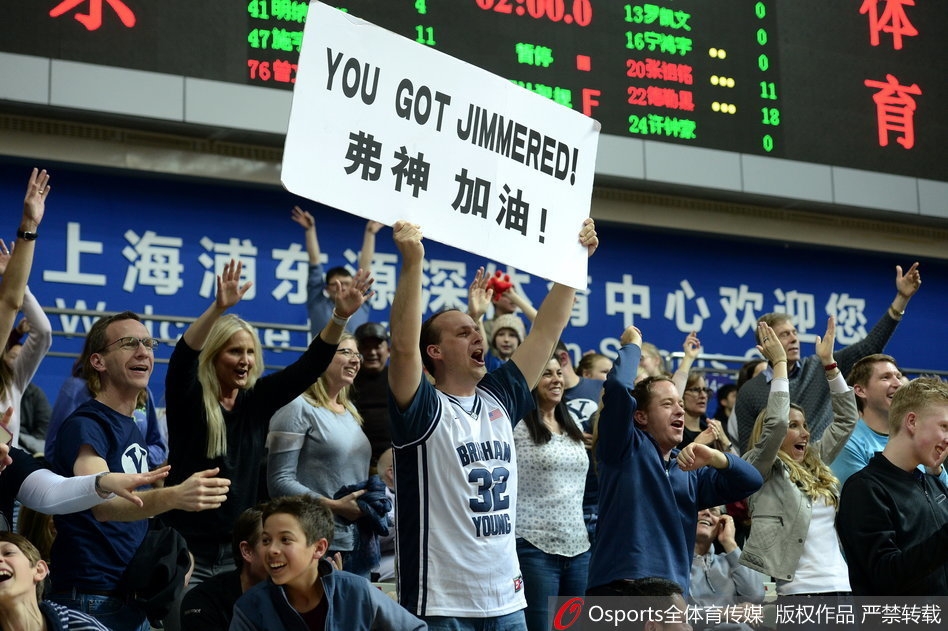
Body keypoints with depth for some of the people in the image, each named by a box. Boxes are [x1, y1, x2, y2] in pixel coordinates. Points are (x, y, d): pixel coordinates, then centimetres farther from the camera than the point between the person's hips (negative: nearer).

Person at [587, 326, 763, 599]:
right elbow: (617, 386, -14)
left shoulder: (691, 471, 19)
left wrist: (715, 458, -10)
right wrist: (632, 346, 5)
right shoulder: (626, 449, 2)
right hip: (619, 589, -6)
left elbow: (750, 481, 9)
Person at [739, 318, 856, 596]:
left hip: (838, 585, 7)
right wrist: (780, 363, -7)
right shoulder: (761, 471, 0)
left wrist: (829, 364, 15)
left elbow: (846, 419, 20)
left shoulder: (815, 464, 17)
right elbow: (775, 423, -16)